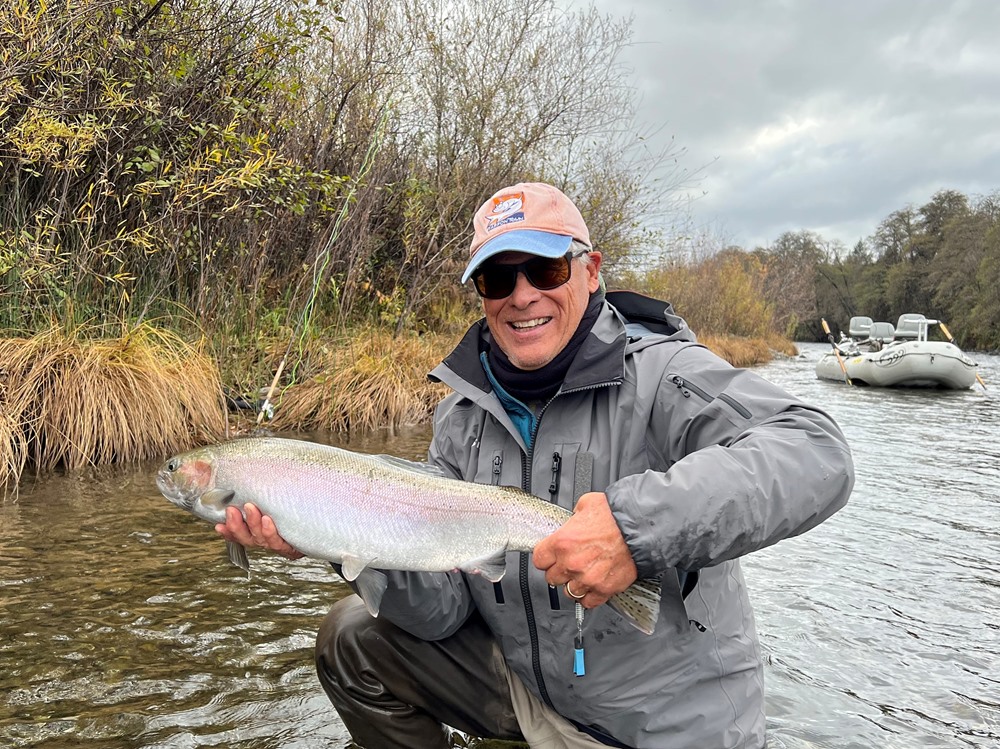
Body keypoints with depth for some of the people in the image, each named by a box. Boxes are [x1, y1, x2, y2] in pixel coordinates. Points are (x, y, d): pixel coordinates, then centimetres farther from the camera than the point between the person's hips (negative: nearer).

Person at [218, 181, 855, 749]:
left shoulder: (660, 374, -17)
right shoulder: (461, 419, 0)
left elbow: (816, 453, -35)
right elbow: (444, 607, -5)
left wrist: (638, 524, -45)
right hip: (521, 680, 5)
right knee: (353, 638, 2)